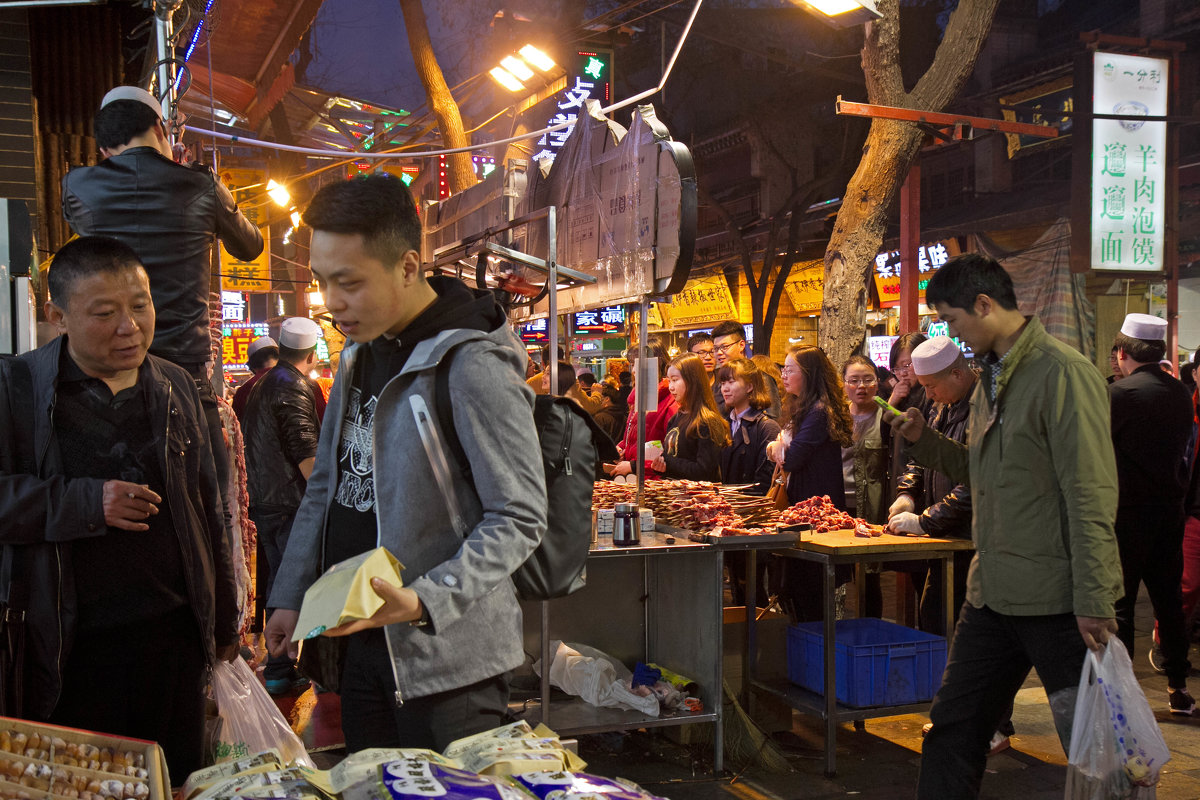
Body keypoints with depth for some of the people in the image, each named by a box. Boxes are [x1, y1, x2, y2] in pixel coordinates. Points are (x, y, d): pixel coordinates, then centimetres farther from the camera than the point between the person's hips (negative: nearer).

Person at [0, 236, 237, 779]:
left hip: (175, 635, 4)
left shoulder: (176, 388, 10)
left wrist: (224, 622, 18)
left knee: (180, 780, 12)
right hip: (71, 648, -3)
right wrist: (85, 501, -19)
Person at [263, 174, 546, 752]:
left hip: (446, 655, -8)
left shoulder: (473, 367, -20)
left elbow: (520, 518, -19)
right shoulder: (361, 352, 8)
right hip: (363, 639, 8)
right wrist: (290, 596, 14)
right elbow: (327, 484, 16)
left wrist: (424, 601, -28)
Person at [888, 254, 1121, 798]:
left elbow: (1091, 498, -18)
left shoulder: (1062, 373, -14)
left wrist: (1093, 602, -20)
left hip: (1058, 600, -8)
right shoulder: (990, 378, 14)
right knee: (951, 734, 12)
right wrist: (923, 438, 7)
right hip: (993, 593, 8)